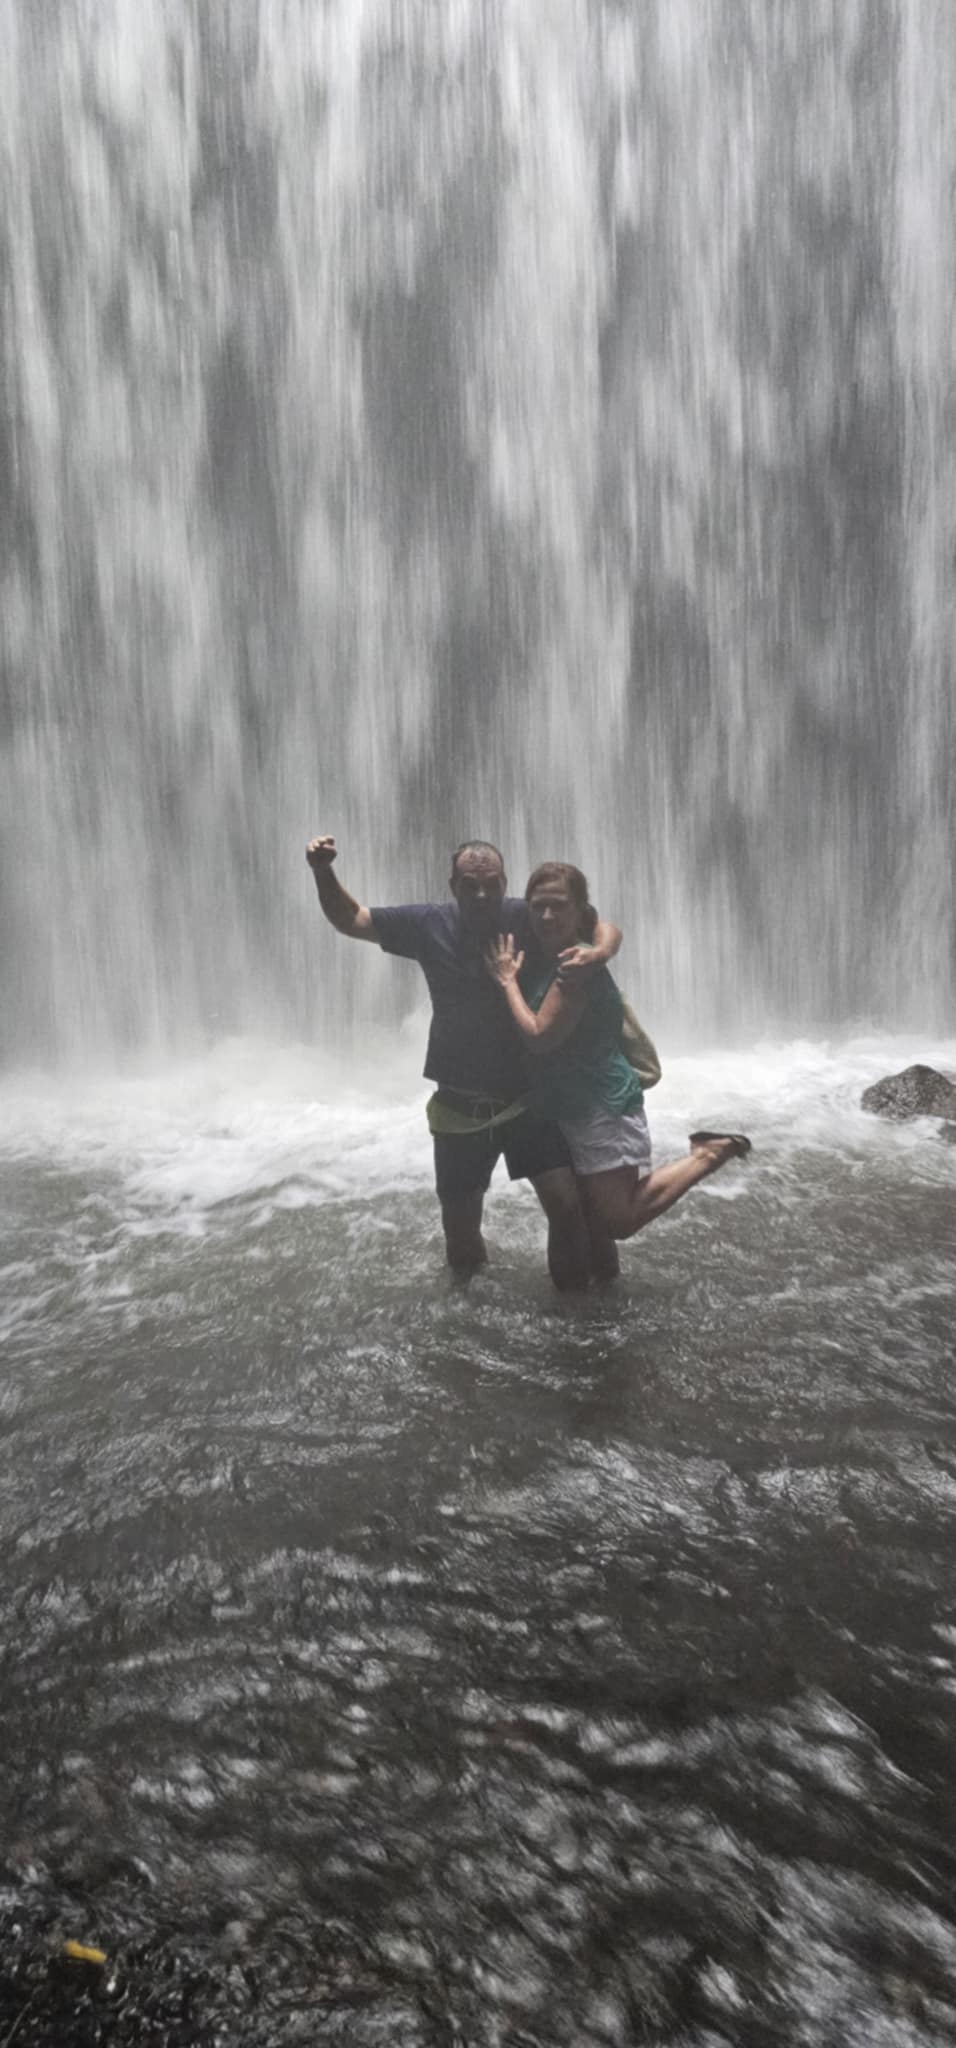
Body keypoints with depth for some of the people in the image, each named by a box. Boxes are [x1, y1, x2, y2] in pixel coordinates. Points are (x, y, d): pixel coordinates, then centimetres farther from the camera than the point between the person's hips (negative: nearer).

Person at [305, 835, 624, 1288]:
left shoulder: (527, 919, -10)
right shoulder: (428, 925, -5)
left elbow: (605, 928, -4)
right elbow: (349, 920, 4)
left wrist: (597, 953, -28)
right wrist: (324, 872, -14)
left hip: (528, 1100, -2)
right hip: (459, 1108, 2)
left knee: (567, 1205, -13)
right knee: (460, 1227, 15)